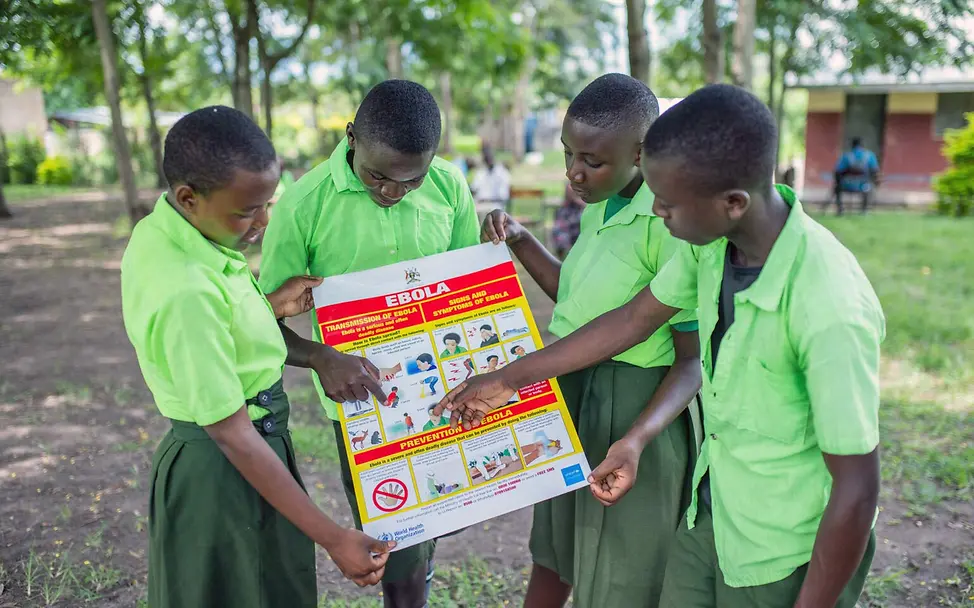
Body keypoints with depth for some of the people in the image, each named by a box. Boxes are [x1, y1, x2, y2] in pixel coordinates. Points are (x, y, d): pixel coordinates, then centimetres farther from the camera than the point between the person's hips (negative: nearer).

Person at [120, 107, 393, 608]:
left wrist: (268, 307, 0)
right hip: (223, 471, -9)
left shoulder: (159, 231, -3)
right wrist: (333, 538, -24)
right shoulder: (185, 291, -31)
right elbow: (232, 434, -28)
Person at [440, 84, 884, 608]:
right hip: (708, 515, 6)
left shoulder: (831, 309, -31)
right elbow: (634, 318, 4)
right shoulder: (712, 241, -11)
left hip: (788, 558, -6)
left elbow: (857, 490, -23)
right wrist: (507, 380, 10)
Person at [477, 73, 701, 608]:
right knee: (553, 549, 27)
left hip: (632, 406, -8)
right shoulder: (599, 205, 2)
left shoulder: (670, 223, -24)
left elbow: (693, 359, -20)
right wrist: (519, 242, 6)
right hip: (571, 392, 8)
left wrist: (637, 439, -32)